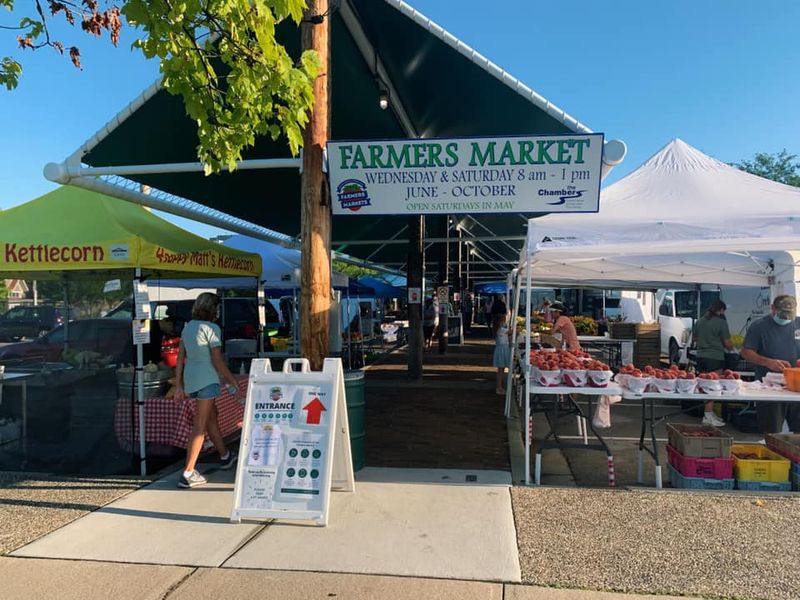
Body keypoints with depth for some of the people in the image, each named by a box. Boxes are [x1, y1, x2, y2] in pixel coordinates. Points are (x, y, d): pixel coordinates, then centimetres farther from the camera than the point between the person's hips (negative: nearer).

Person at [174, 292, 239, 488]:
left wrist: (179, 385, 14)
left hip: (190, 378, 8)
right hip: (206, 379, -8)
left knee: (211, 417, 21)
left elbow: (180, 358, 11)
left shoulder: (188, 326, 10)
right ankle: (188, 473, -3)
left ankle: (225, 456, 37)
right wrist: (231, 379, -1)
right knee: (200, 426, -3)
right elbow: (218, 361, -13)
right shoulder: (211, 328, -13)